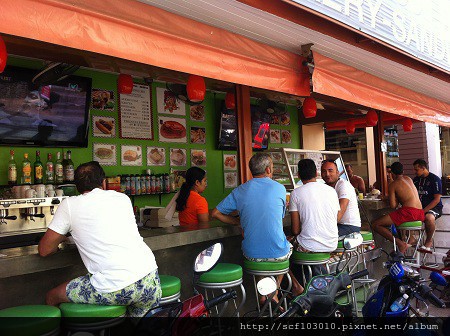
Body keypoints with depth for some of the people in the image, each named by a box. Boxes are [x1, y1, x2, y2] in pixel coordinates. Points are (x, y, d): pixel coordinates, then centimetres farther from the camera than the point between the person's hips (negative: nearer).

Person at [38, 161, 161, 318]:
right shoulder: (122, 198, 14)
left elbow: (44, 250, 11)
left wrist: (61, 238, 31)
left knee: (52, 297, 19)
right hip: (150, 280, 4)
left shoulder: (69, 204, 4)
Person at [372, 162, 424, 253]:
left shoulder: (393, 184, -1)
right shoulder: (408, 179, 19)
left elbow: (393, 206, -8)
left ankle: (401, 244, -20)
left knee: (375, 225, -10)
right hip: (420, 213, 8)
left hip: (408, 212, -8)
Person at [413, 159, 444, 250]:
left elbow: (436, 200, -12)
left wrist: (424, 211, -21)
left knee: (429, 218, -39)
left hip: (433, 207, -6)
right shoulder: (416, 179, 13)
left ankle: (429, 241, -13)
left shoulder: (435, 179, -7)